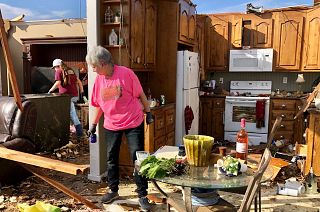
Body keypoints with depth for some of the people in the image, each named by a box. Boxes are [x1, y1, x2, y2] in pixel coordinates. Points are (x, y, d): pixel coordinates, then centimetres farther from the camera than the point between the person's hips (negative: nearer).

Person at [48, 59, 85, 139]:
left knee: (72, 114, -1)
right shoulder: (70, 71, 17)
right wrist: (81, 92, 15)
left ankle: (79, 132, -1)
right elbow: (78, 81, 14)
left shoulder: (58, 72, -2)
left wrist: (50, 90, -5)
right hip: (74, 95, 7)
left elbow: (58, 83, -16)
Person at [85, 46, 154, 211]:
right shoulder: (98, 80, 1)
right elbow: (98, 105, 11)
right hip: (111, 125, 5)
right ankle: (113, 190, 31)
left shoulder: (126, 73, -14)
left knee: (138, 158, -1)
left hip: (133, 123, -5)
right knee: (111, 159, 13)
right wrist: (93, 124, 13)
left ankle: (142, 195, 11)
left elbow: (140, 95, -6)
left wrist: (148, 112, -4)